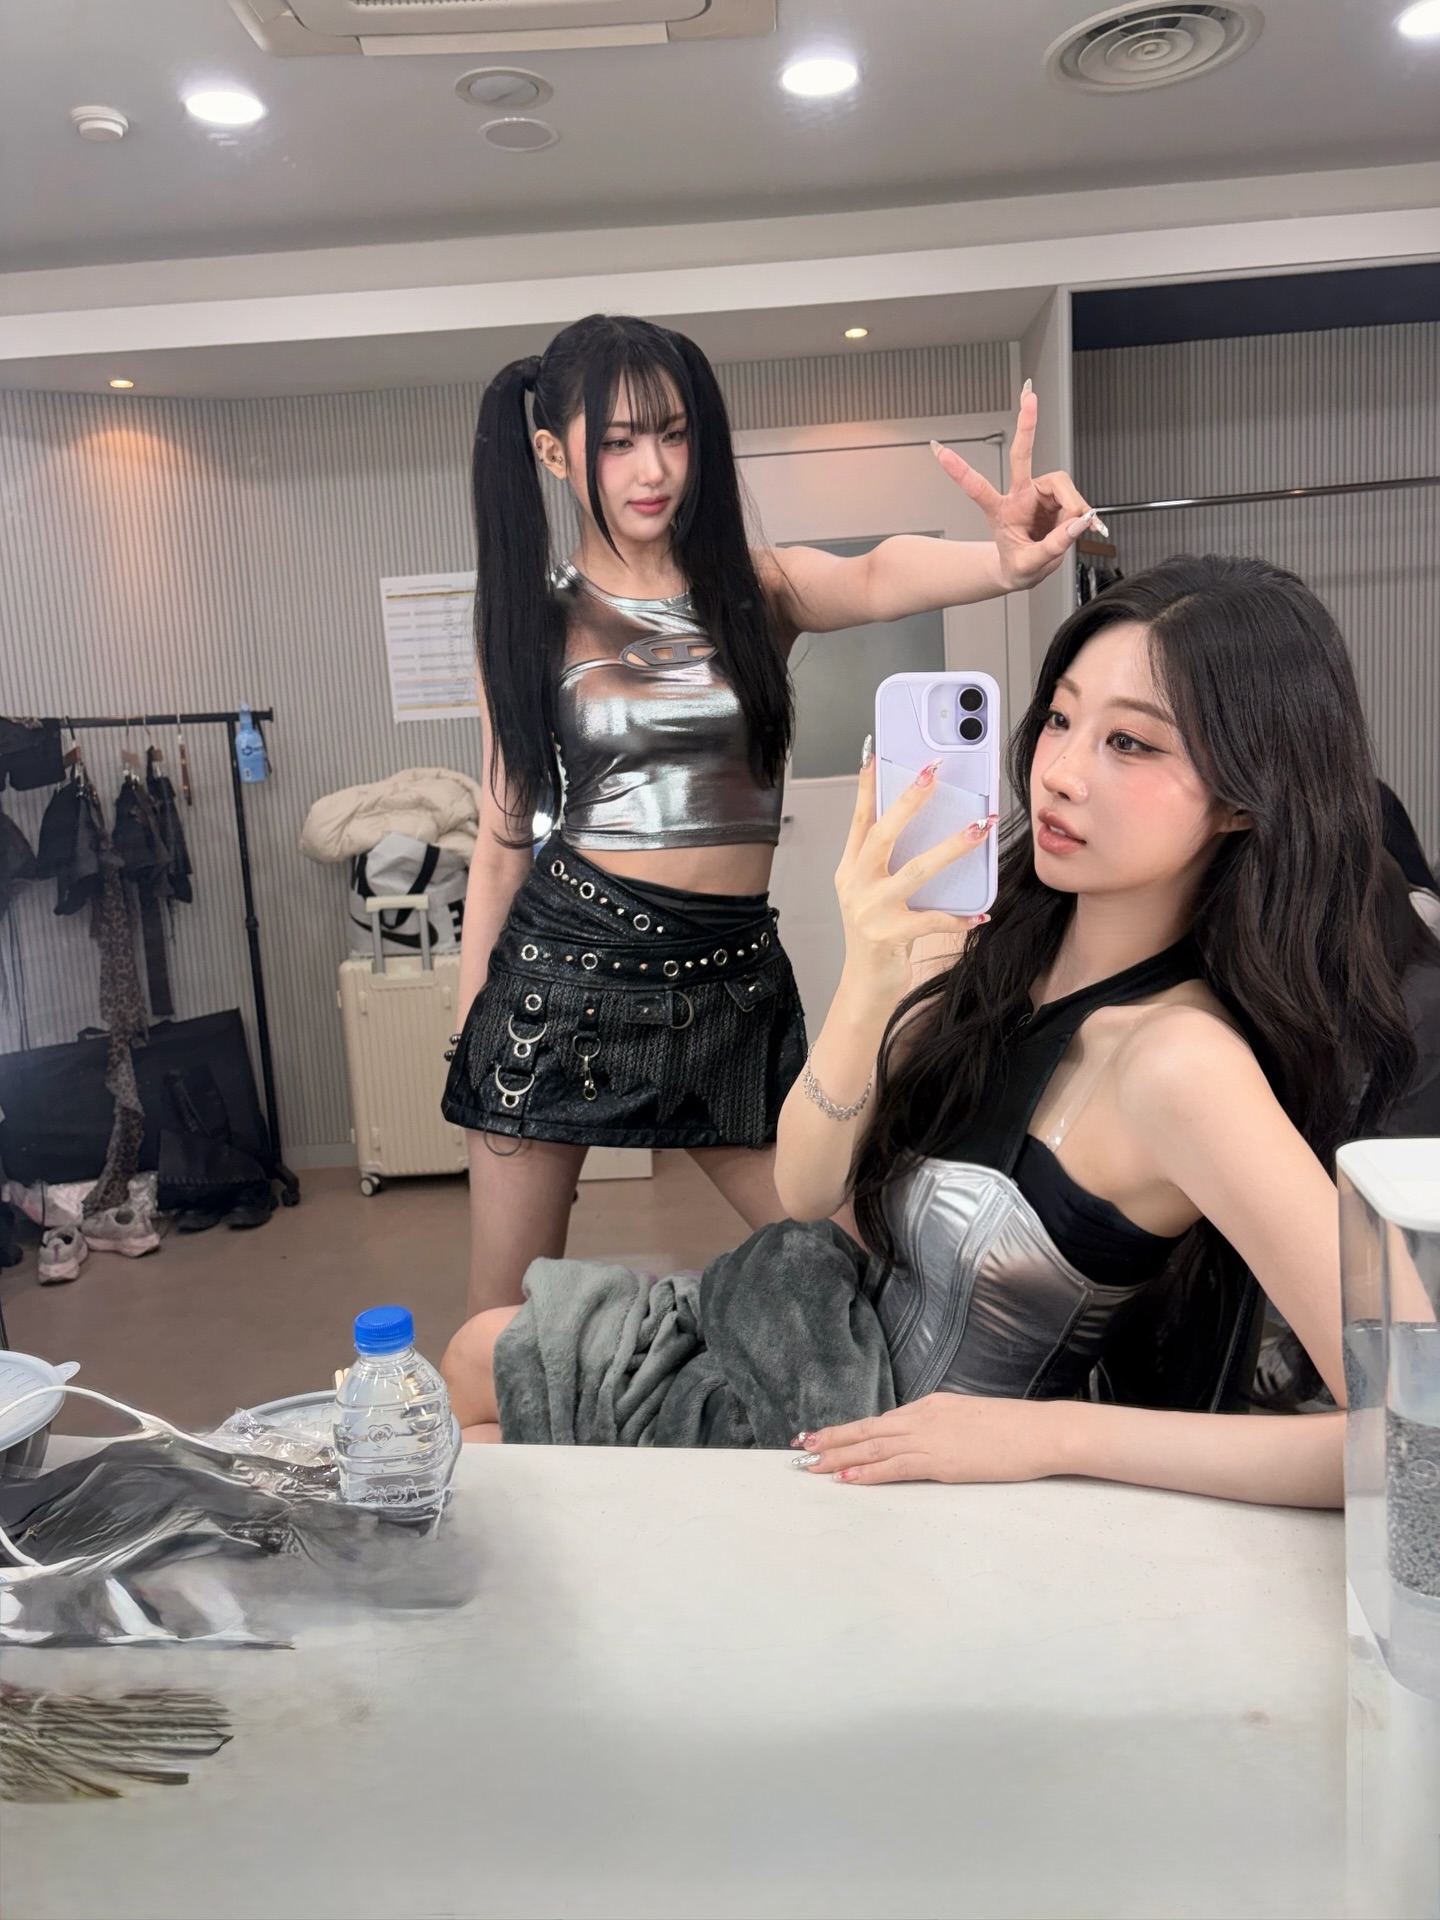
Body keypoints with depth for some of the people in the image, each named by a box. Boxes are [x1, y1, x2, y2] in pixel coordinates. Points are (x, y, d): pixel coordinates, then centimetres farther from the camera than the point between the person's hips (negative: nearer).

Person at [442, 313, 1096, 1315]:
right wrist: (469, 1026, 8)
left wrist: (1010, 557, -43)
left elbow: (878, 578, -21)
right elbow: (504, 834, 6)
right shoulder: (531, 617, 3)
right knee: (507, 1304, 7)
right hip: (565, 965, -1)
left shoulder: (758, 588, 2)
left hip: (733, 975, 1)